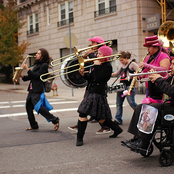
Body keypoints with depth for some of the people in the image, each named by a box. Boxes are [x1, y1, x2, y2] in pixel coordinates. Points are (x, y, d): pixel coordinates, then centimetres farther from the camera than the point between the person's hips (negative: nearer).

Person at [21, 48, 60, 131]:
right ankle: (34, 125, 20)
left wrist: (27, 69, -15)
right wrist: (23, 76, 8)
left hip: (38, 90, -9)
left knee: (38, 107, -17)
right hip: (32, 90, 10)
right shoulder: (37, 64, 20)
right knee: (28, 107, 9)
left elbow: (37, 76, -17)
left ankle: (55, 120, -10)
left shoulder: (44, 65, -8)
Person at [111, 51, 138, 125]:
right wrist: (111, 74, 8)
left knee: (131, 102, -11)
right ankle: (118, 119, 10)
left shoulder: (132, 64, -7)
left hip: (129, 86, -8)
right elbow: (117, 73, 26)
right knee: (118, 103, 5)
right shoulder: (122, 65, 16)